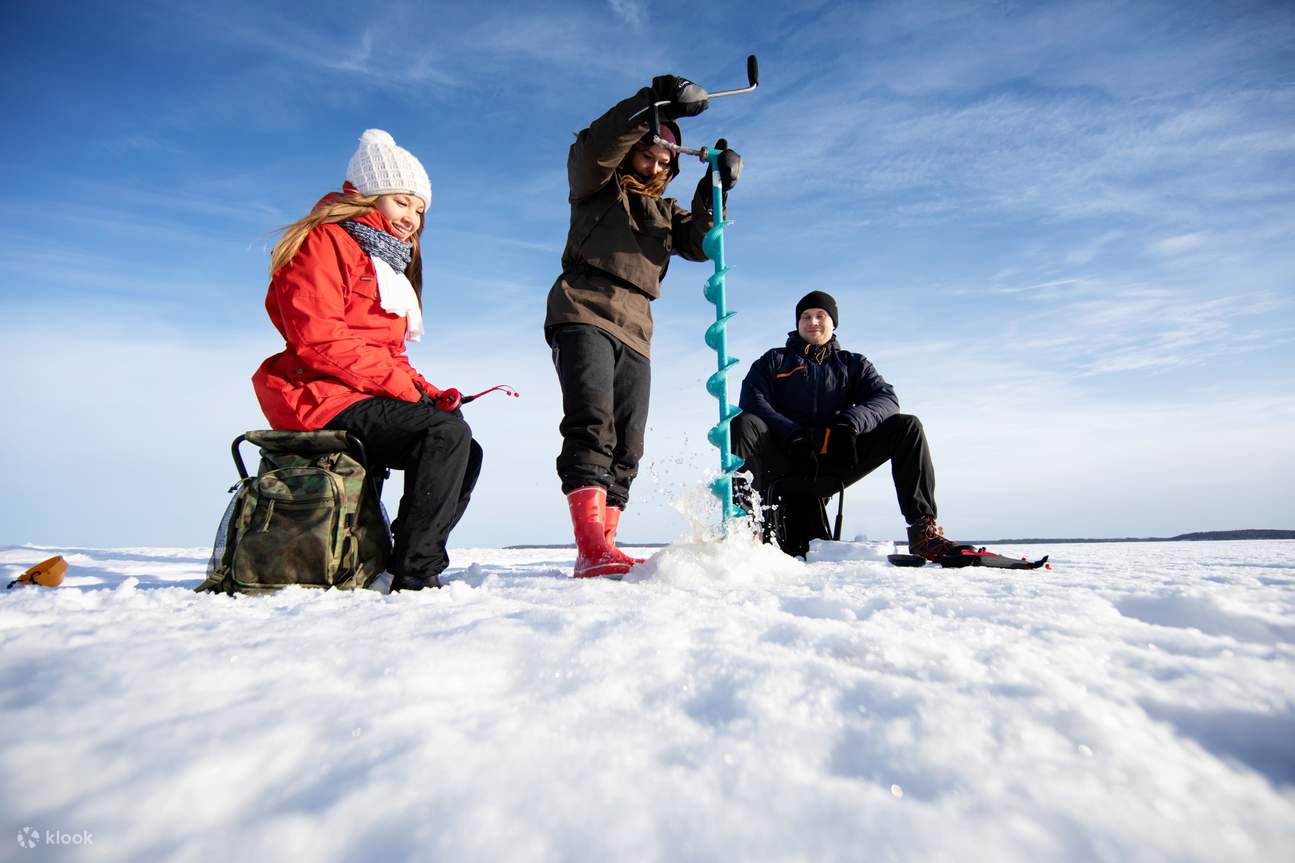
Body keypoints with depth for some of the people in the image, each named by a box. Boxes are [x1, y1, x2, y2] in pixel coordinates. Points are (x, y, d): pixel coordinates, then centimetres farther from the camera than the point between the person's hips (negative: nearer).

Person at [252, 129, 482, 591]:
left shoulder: (391, 264, 25)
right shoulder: (326, 242, -3)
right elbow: (317, 337, -18)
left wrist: (426, 391, 3)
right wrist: (396, 383, -19)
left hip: (372, 396, 9)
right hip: (325, 397, -9)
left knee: (467, 453, 1)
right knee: (447, 433, -28)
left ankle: (414, 562, -2)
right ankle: (415, 572, -24)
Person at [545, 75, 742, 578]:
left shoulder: (665, 210, 27)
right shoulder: (597, 187, 14)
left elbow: (699, 244, 9)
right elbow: (592, 148, -9)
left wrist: (715, 191, -6)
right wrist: (655, 102, -18)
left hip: (634, 331, 6)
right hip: (584, 314, -6)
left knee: (627, 446, -2)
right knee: (592, 422, -24)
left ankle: (601, 549, 0)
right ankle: (592, 548, -32)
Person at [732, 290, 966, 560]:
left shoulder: (853, 364, 21)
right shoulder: (774, 361, 16)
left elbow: (886, 399, 1)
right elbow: (752, 401, -3)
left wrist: (850, 424, -22)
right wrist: (795, 436, -21)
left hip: (834, 463, 2)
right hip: (786, 460, -1)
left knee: (907, 426, -14)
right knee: (743, 424, -31)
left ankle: (923, 531, -23)